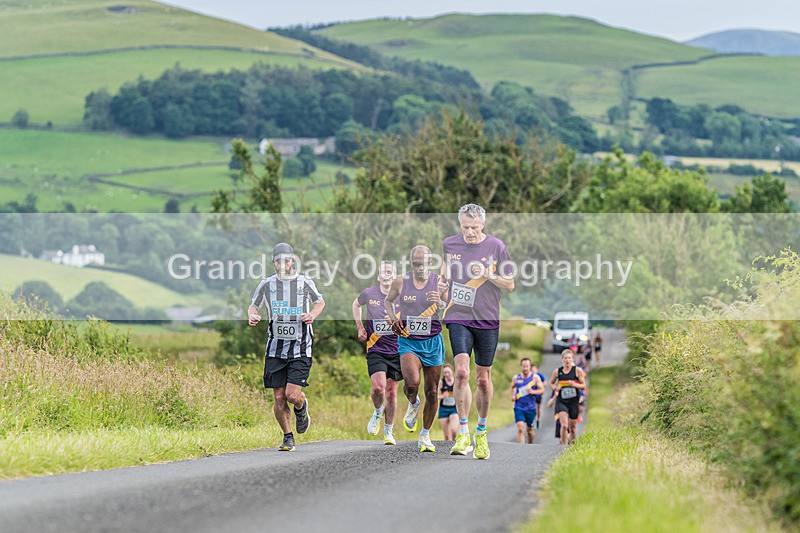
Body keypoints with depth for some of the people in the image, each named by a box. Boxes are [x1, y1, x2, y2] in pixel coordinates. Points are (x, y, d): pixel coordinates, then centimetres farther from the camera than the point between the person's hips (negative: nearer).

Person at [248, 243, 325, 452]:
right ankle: (288, 437, 16)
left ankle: (301, 409, 23)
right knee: (279, 398, -1)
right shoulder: (267, 284, 2)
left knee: (293, 395, -13)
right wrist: (252, 315, -6)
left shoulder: (305, 283, -1)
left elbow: (320, 302, 16)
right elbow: (254, 305, 16)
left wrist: (312, 315, -4)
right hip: (276, 347, 2)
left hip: (300, 347, -2)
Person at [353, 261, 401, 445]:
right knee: (378, 387, -20)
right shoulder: (368, 293, 0)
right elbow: (356, 304, 23)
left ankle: (388, 432, 20)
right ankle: (377, 412, 13)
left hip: (396, 351, 0)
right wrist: (360, 327, 14)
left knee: (391, 392, 5)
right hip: (375, 349, 0)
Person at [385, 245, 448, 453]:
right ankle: (413, 405, 11)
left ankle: (425, 435, 21)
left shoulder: (440, 283, -4)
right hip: (408, 341, -1)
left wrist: (441, 303, -20)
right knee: (412, 383, -25)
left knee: (432, 392, 4)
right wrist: (393, 319, -2)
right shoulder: (401, 281, -2)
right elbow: (388, 301, 16)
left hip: (433, 342, 1)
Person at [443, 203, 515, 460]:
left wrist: (487, 274, -14)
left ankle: (481, 432, 26)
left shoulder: (496, 246, -3)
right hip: (458, 317, 0)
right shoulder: (449, 244, 3)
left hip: (487, 320, 0)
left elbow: (510, 285, 2)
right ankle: (463, 434, -13)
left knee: (483, 379, 7)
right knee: (461, 372, -18)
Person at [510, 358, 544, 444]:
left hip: (531, 408, 0)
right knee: (520, 428, -17)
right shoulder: (516, 378, 4)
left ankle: (530, 445, 36)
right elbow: (512, 387, 23)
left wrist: (533, 391, -20)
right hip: (519, 407, 0)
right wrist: (512, 396, 5)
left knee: (529, 429, 13)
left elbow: (542, 390, -2)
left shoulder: (535, 377, -1)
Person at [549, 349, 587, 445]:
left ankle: (572, 441, 31)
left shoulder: (577, 370, -1)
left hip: (573, 401, 0)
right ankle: (564, 444, -12)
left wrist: (575, 384, -19)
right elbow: (551, 383, 18)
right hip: (561, 401, 0)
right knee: (564, 425, -18)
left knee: (572, 426, 9)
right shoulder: (557, 371, 3)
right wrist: (555, 388, -5)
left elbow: (584, 385, 1)